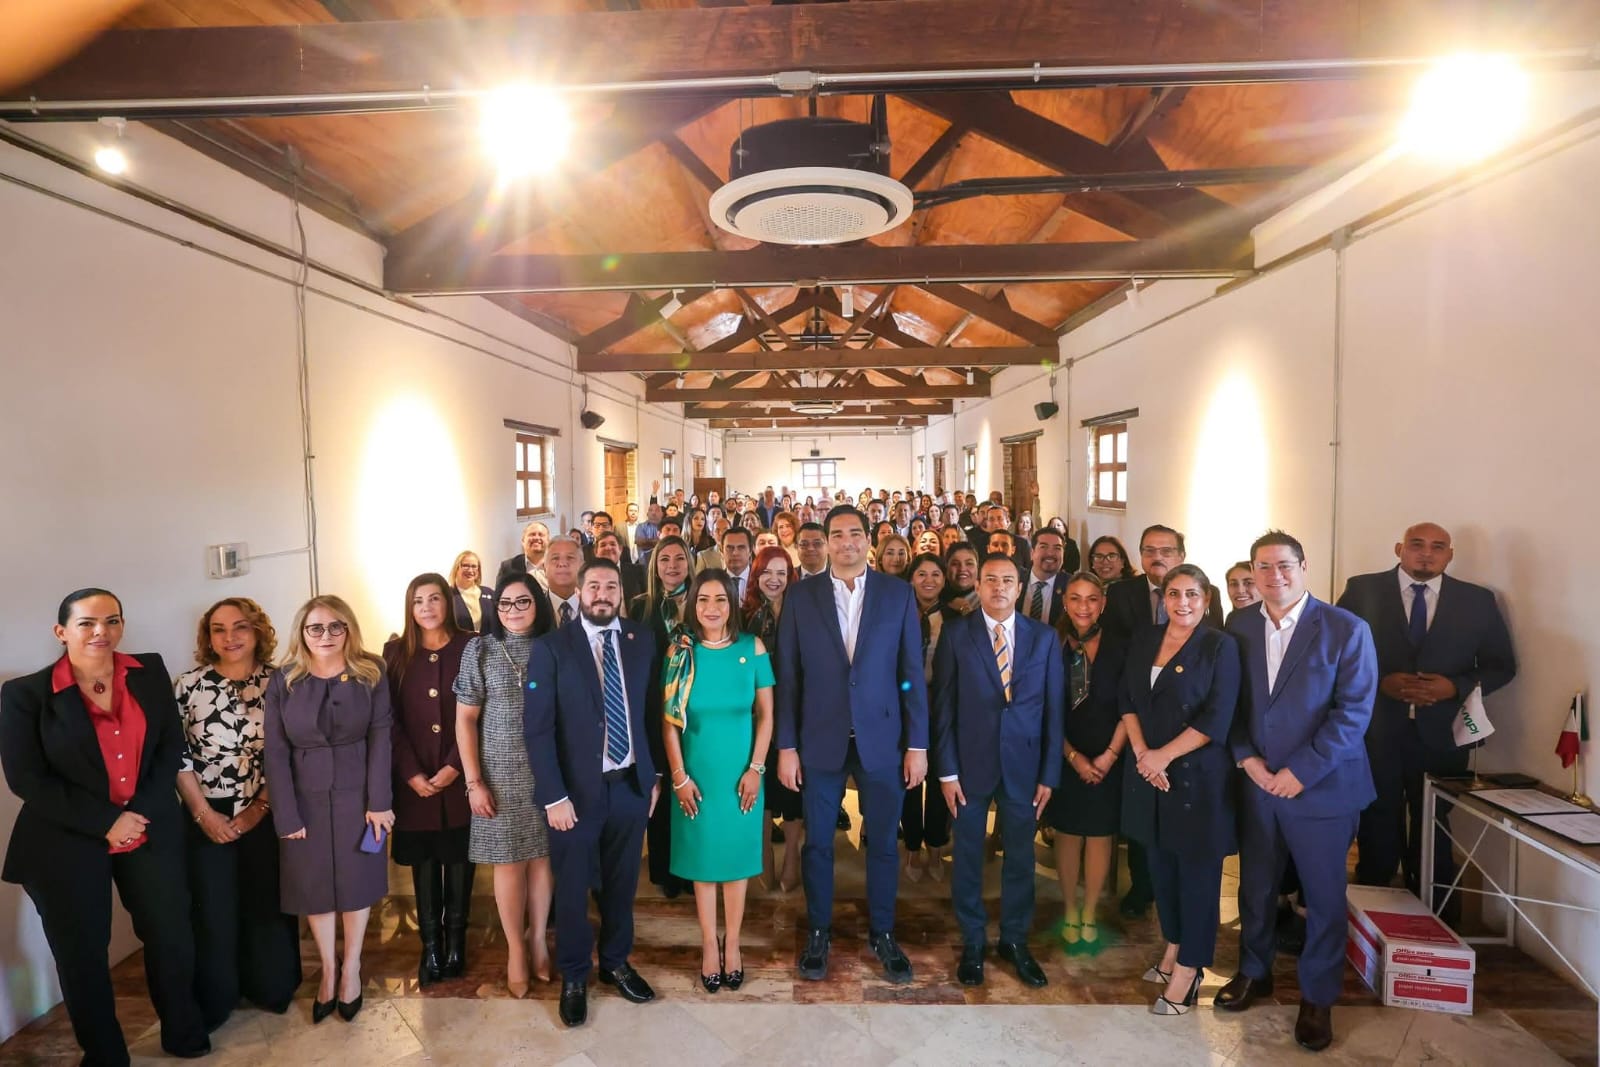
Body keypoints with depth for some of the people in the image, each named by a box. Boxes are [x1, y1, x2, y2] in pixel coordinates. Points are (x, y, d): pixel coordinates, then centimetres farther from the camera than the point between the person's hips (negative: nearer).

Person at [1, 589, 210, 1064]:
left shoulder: (150, 672, 0)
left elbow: (171, 745, 0)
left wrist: (141, 810, -11)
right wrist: (106, 822, -15)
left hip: (151, 832, 3)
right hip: (67, 844, -2)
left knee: (172, 937, 13)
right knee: (81, 954, 11)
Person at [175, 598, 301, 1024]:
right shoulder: (188, 685, -4)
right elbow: (175, 757, -3)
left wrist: (260, 807, -8)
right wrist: (203, 813, -8)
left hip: (267, 814, 0)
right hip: (208, 818, 0)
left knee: (269, 906, 10)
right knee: (213, 912, 7)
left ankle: (271, 989, 30)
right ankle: (214, 1002, 27)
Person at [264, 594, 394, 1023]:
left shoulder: (371, 674, -5)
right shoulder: (283, 682, -4)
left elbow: (380, 739, -8)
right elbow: (275, 753, -5)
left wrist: (379, 801, -12)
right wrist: (286, 815, -9)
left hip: (357, 794, -1)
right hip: (306, 798, 1)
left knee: (356, 881, 10)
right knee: (315, 886, 11)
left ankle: (351, 968, 29)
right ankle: (327, 970, 29)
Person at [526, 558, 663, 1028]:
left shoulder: (641, 641, 1)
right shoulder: (551, 647, -8)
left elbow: (653, 711, 5)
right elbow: (537, 727, -10)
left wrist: (655, 774, 4)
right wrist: (553, 795, -14)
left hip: (631, 784, 3)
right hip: (577, 789, -2)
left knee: (621, 882, 17)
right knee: (573, 887, 13)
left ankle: (616, 962, 40)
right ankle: (574, 976, 35)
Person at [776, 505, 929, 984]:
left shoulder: (898, 595, 0)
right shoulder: (801, 598, 0)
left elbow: (912, 674, 0)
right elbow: (788, 677, 0)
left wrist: (917, 744, -3)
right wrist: (786, 746, -3)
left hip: (881, 739, 0)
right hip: (820, 741, 0)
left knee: (882, 842, 12)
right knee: (818, 842, 12)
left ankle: (883, 934, 31)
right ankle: (818, 933, 31)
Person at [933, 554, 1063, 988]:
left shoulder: (1044, 638, 2)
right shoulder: (955, 634, -3)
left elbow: (1053, 710, 3)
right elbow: (943, 707, -4)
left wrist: (1049, 774, 0)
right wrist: (947, 771, -7)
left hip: (1023, 765, 2)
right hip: (970, 763, -1)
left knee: (1020, 856, 13)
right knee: (967, 856, 10)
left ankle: (1015, 940, 33)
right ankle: (973, 943, 29)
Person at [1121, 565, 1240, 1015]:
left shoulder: (1220, 646, -7)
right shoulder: (1144, 641, 8)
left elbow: (1216, 720, -13)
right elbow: (1127, 702, 7)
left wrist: (1163, 756, -14)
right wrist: (1141, 752, -6)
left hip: (1197, 775, -5)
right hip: (1148, 772, 5)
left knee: (1196, 871, 5)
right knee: (1161, 864, 13)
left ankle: (1188, 969, 16)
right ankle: (1172, 948, 31)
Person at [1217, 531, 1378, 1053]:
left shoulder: (1346, 629, -10)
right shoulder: (1238, 626, 1)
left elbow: (1354, 711, -13)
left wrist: (1300, 772, -16)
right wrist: (1245, 756, -9)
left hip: (1321, 787, -3)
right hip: (1256, 782, 3)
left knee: (1324, 897, 11)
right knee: (1255, 887, 17)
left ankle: (1318, 998, 31)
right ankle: (1254, 972, 38)